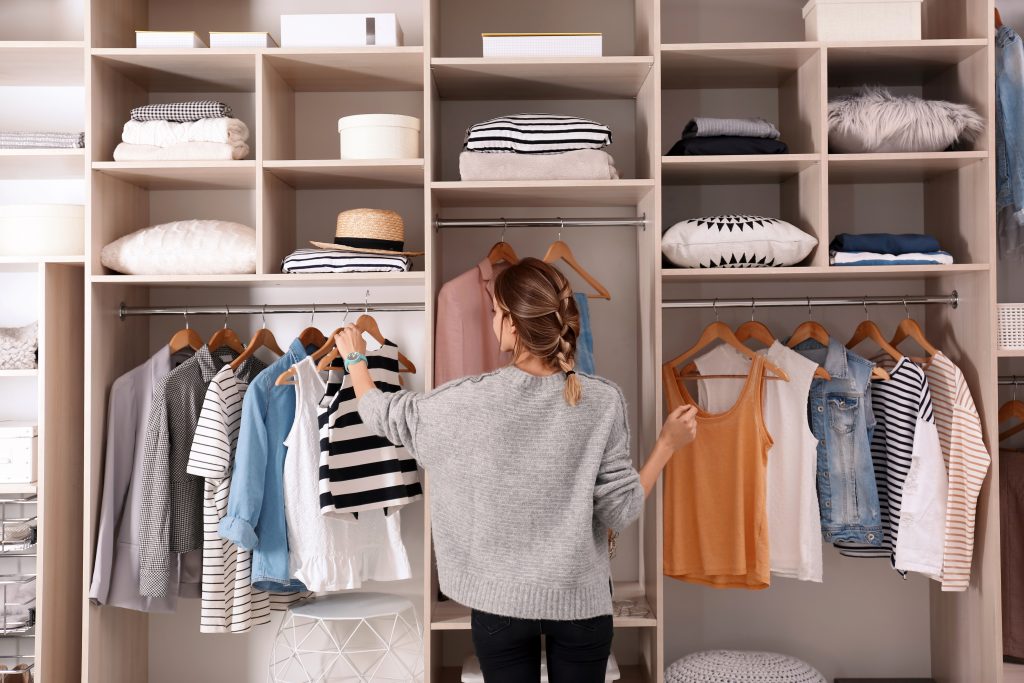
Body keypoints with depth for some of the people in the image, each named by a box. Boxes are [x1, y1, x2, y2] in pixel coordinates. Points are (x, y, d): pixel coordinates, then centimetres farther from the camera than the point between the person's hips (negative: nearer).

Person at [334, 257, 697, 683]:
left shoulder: (470, 399, -16)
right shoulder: (603, 401, -14)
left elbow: (382, 416, 1)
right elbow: (620, 512, -10)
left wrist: (355, 358, 20)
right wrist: (668, 444, 2)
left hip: (500, 599, -1)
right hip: (580, 598, 1)